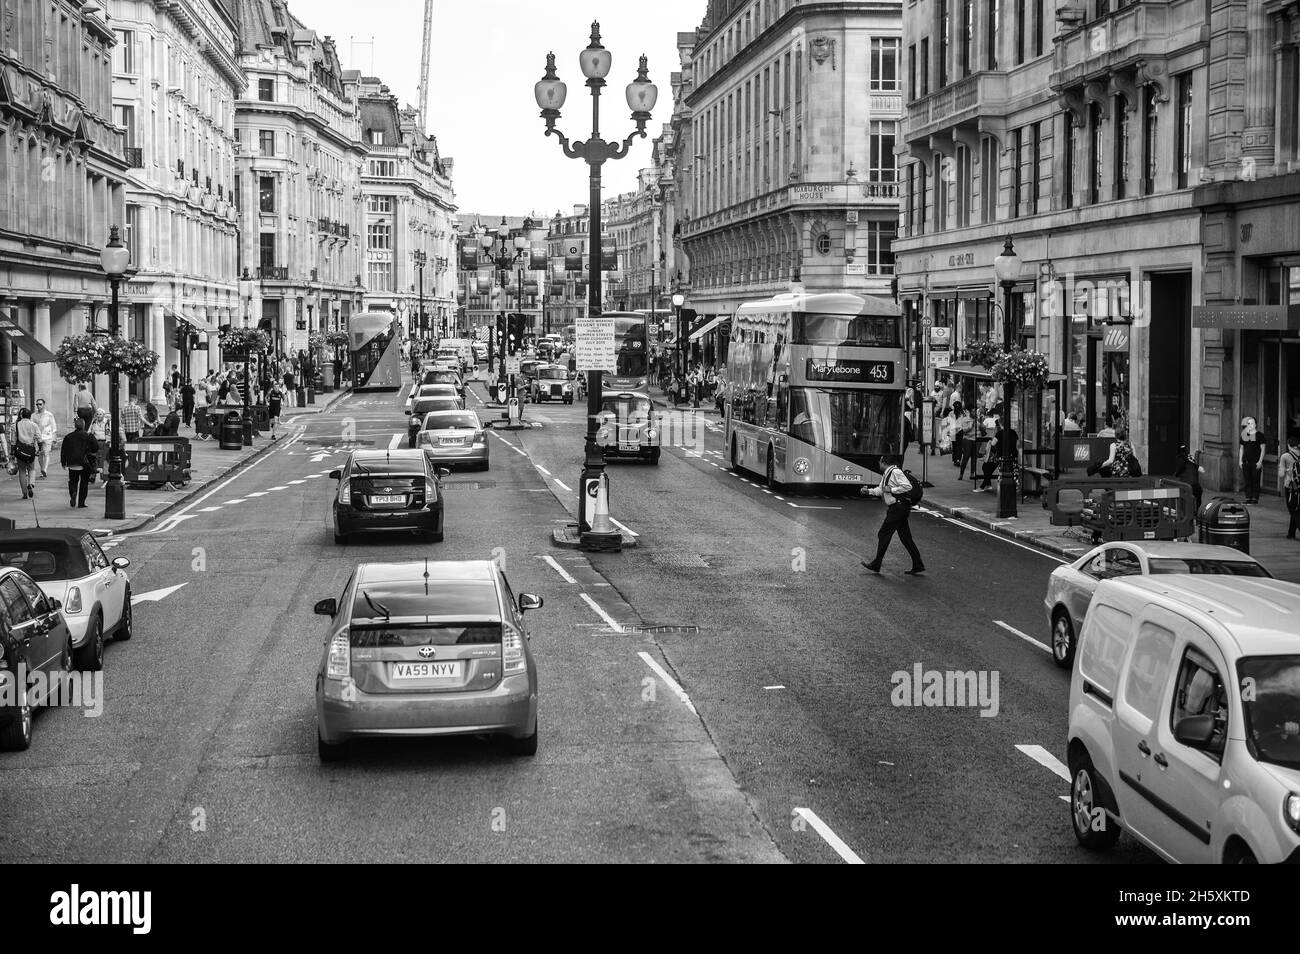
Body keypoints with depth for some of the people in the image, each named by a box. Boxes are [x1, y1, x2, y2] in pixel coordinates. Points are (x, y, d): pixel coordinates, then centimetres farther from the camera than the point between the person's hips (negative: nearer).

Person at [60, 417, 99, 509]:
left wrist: (63, 463, 14)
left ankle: (73, 493, -15)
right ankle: (81, 502, 6)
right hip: (85, 463, -1)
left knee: (73, 480, 14)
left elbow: (63, 451, 6)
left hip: (72, 463, 1)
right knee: (84, 482, 7)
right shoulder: (89, 436, -3)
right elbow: (96, 447, -5)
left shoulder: (68, 437, 4)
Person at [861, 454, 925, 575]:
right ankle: (918, 565, 11)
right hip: (897, 509, 10)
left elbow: (908, 486, -22)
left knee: (884, 534, -2)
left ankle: (876, 565, 6)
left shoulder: (896, 472, -15)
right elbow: (880, 490, 23)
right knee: (905, 537, 10)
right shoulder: (887, 473, 15)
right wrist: (868, 491, 12)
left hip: (898, 508, -10)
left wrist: (891, 490, -19)